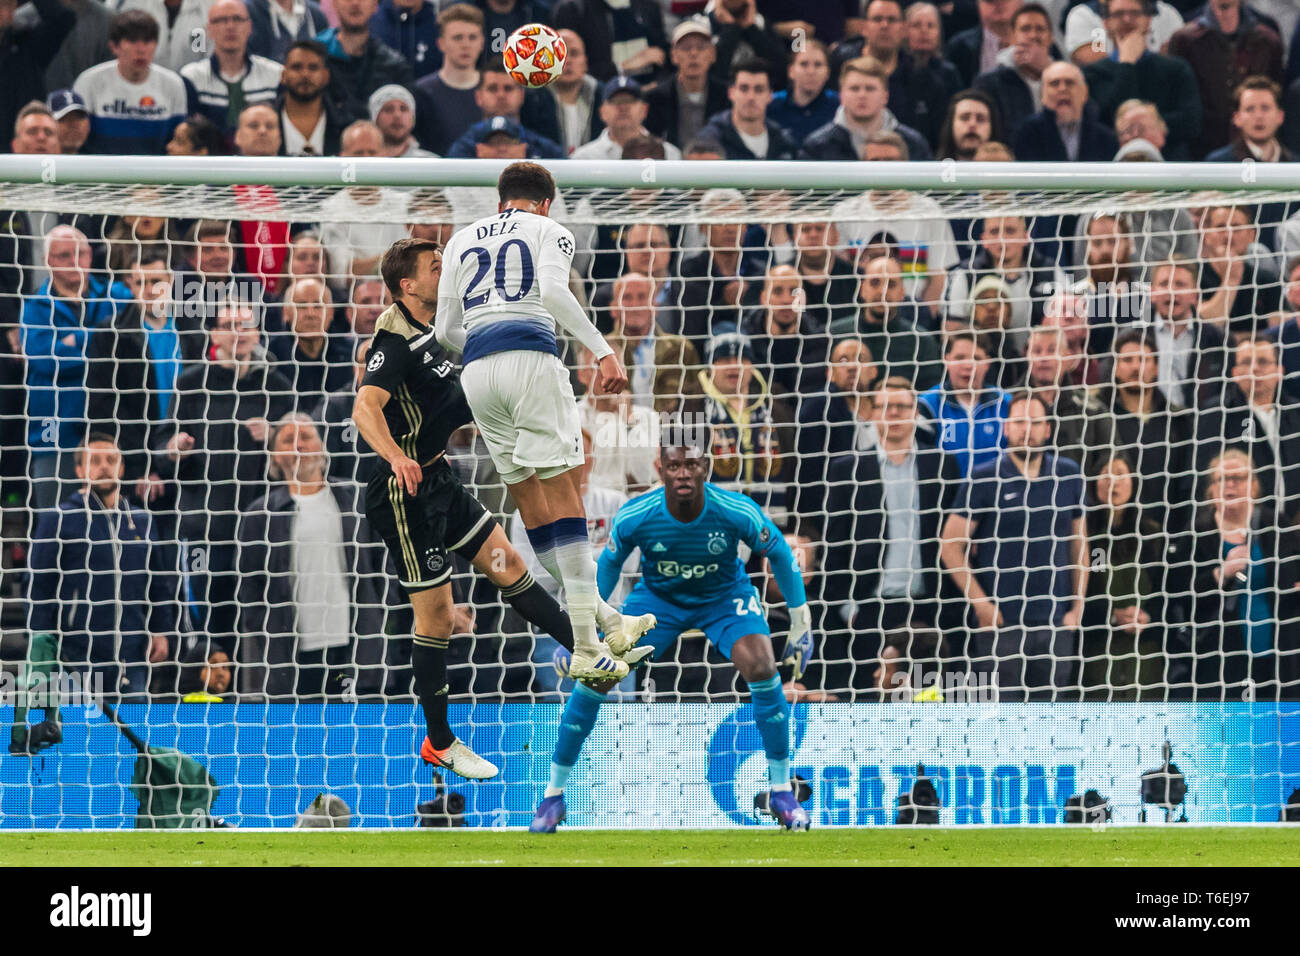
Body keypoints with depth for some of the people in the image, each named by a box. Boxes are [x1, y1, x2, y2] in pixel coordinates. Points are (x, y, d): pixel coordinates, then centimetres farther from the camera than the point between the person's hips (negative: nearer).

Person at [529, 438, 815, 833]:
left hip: (724, 596, -1)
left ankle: (781, 790, -8)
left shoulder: (737, 512, -30)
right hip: (658, 596, 1)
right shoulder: (634, 516, -27)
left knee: (761, 667, -27)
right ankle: (554, 793, 2)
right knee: (593, 675, -16)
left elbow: (780, 554, -10)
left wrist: (801, 625, -5)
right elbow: (608, 564, -5)